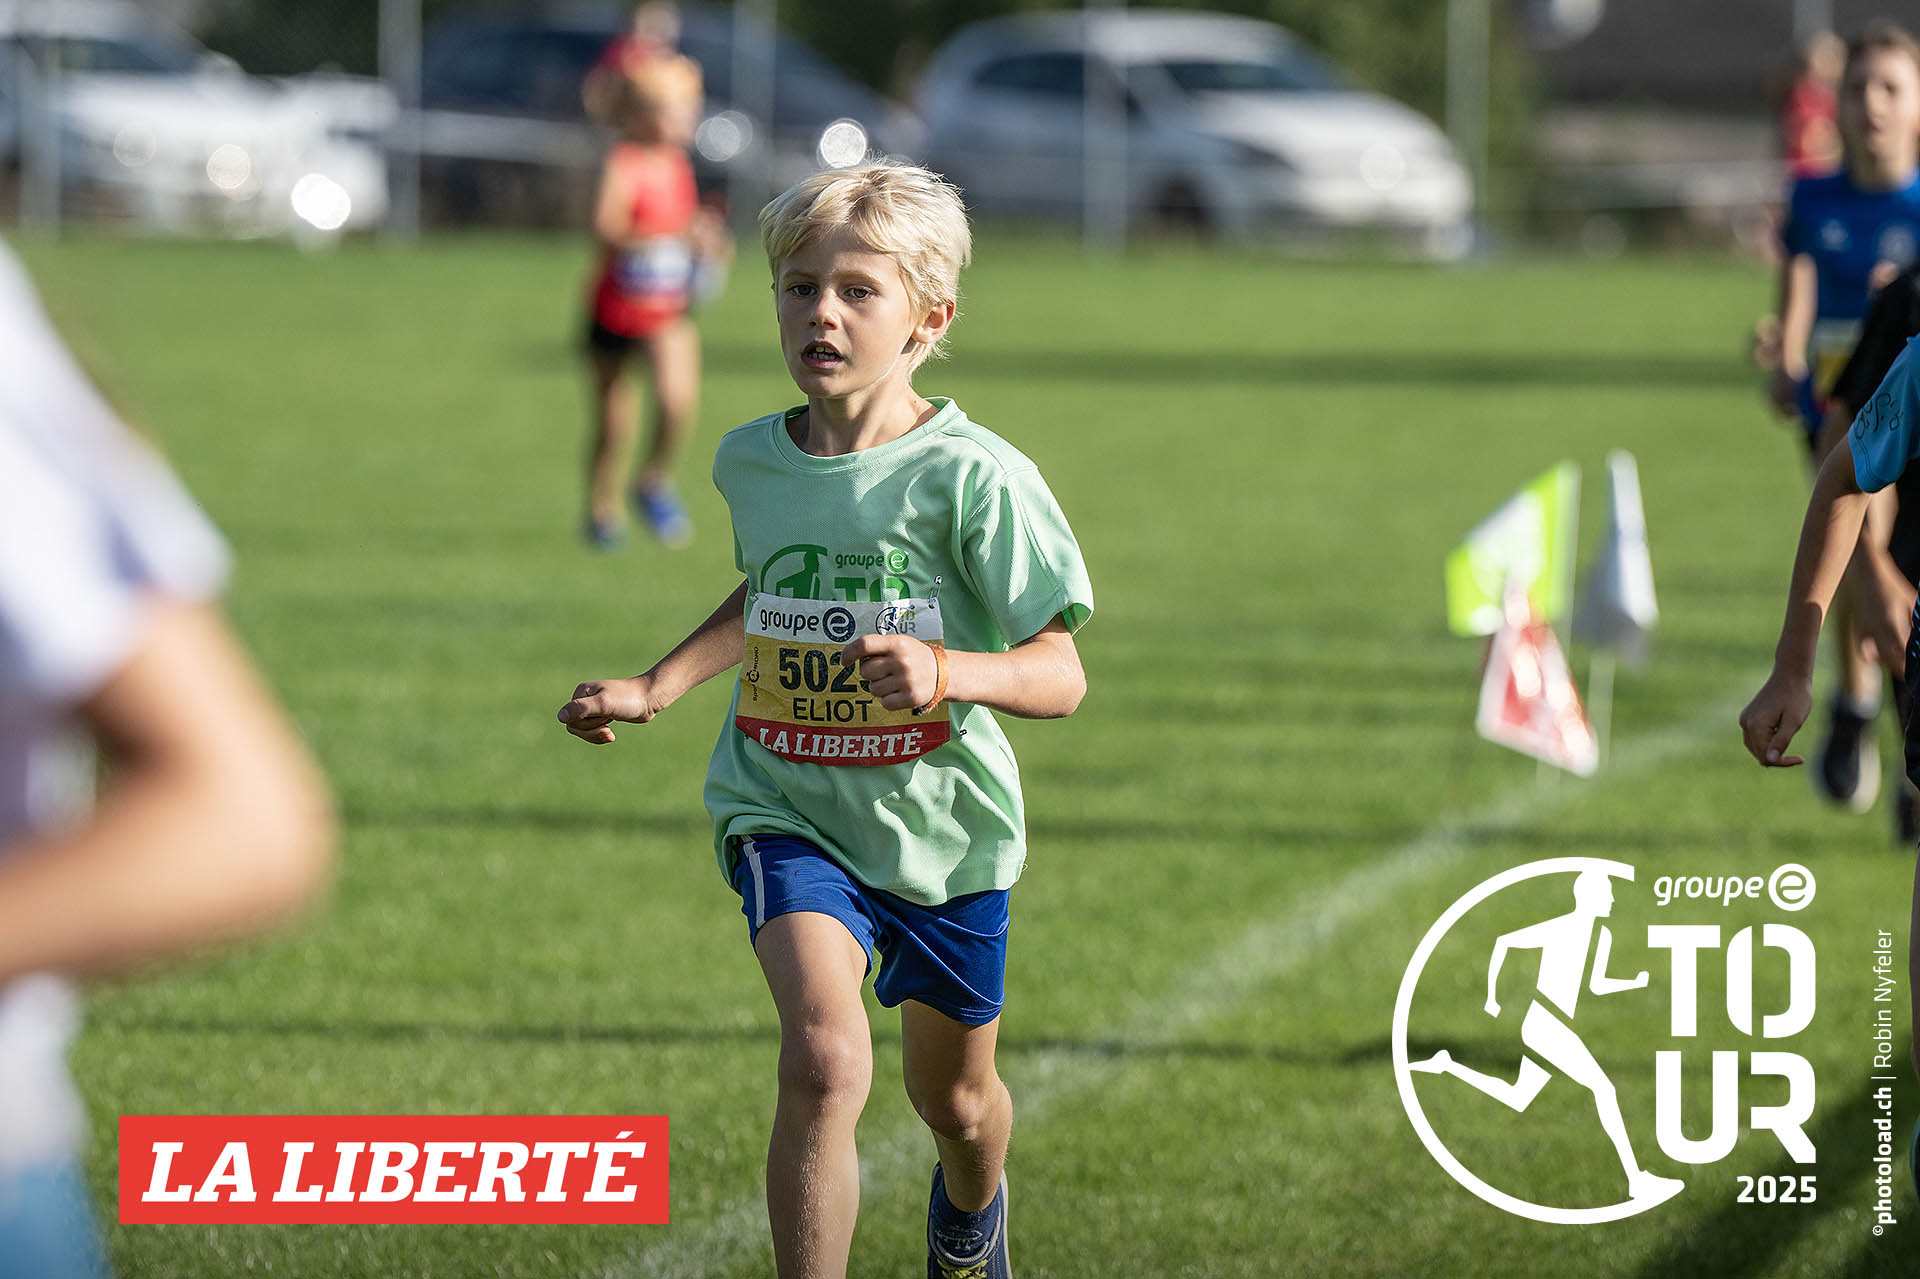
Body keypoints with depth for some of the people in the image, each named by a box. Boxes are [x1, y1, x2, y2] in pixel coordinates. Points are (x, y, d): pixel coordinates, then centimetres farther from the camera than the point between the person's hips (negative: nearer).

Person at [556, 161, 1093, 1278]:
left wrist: (943, 669, -35)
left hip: (942, 822, -1)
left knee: (958, 1100, 19)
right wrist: (657, 688, 13)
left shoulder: (974, 476, -17)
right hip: (789, 816, 1)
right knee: (827, 1060, -26)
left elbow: (1060, 674, -17)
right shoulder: (751, 462, -1)